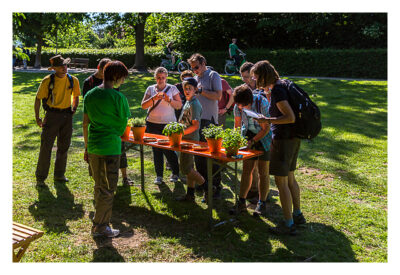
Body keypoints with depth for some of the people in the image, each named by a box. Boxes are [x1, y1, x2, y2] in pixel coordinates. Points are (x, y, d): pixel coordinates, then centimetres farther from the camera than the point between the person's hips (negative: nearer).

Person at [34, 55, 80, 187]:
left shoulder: (73, 80, 1)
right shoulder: (48, 81, -10)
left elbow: (76, 96, 18)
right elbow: (38, 98, -2)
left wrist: (74, 109, 3)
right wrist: (37, 118, -5)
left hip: (67, 116, 4)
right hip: (52, 115, -4)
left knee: (64, 146, 12)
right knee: (46, 147, -5)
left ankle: (59, 175, 26)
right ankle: (40, 177, 5)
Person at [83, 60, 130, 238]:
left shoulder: (90, 95, 7)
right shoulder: (118, 97, -13)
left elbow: (85, 123, 10)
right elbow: (123, 125, -6)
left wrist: (87, 147, 17)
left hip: (93, 147, 7)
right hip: (110, 147, -7)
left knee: (99, 186, 20)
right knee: (108, 189, 5)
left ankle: (100, 221, 32)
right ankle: (100, 227, 12)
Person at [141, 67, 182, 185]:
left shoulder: (172, 88, 3)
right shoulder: (150, 89, 8)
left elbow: (179, 105, -1)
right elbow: (143, 105, 1)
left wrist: (169, 100, -18)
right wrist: (153, 98, -16)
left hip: (168, 124, -2)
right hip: (152, 124, 3)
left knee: (168, 149, -5)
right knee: (156, 150, 5)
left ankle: (175, 173, 16)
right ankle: (159, 175, 17)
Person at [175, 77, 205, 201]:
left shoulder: (194, 104, -17)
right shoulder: (188, 102, 13)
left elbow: (196, 126, -23)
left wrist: (181, 132, -19)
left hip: (191, 140, -10)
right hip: (186, 139, 10)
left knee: (185, 168, -6)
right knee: (189, 167, 13)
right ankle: (190, 195, 21)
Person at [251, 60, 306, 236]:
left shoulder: (277, 91, -19)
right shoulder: (282, 84, 9)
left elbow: (291, 117, -25)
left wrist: (268, 120, -20)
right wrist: (268, 94, 14)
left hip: (283, 139, -10)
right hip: (292, 138, 10)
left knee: (281, 182, -1)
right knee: (290, 179, 21)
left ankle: (289, 225, 7)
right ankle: (297, 215, 34)